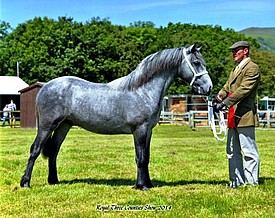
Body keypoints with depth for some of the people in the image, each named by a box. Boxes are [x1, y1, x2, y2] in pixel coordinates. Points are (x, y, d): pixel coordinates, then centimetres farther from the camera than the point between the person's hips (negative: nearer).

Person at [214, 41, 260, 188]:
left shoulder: (252, 68, -9)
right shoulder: (235, 70, 22)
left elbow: (243, 90, -20)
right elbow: (226, 88, 18)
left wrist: (225, 103, -27)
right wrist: (218, 98, -2)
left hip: (245, 115, -10)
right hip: (233, 116, 10)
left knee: (249, 151, -4)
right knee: (232, 151, 14)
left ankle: (252, 182, 2)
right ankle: (237, 181, 22)